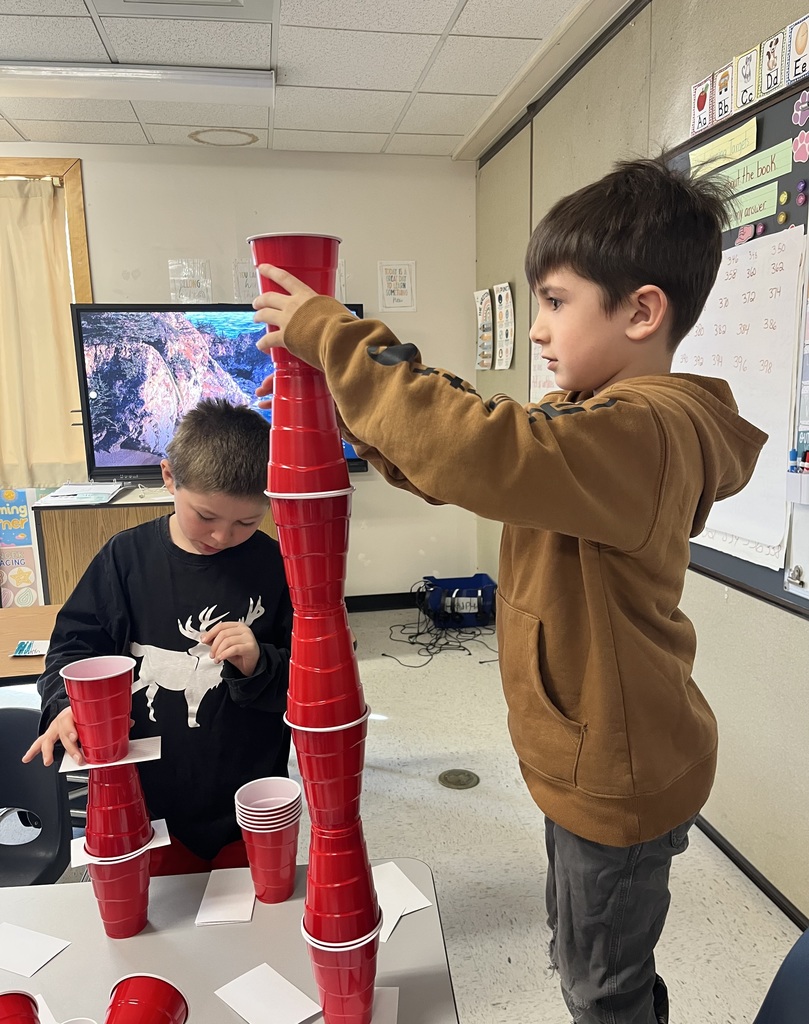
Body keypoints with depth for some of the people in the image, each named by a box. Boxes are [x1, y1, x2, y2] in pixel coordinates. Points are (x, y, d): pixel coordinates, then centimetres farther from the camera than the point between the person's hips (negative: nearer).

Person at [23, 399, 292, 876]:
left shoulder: (276, 567, -12)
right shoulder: (125, 557, -7)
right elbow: (76, 643, 1)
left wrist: (260, 666, -26)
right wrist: (67, 705, -17)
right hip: (149, 805, 2)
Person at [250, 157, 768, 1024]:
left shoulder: (646, 432, -28)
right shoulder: (598, 420, 5)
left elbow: (479, 452, -43)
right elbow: (478, 460, 6)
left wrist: (333, 337, -32)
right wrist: (368, 423, -10)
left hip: (617, 773, -9)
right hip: (585, 756, 9)